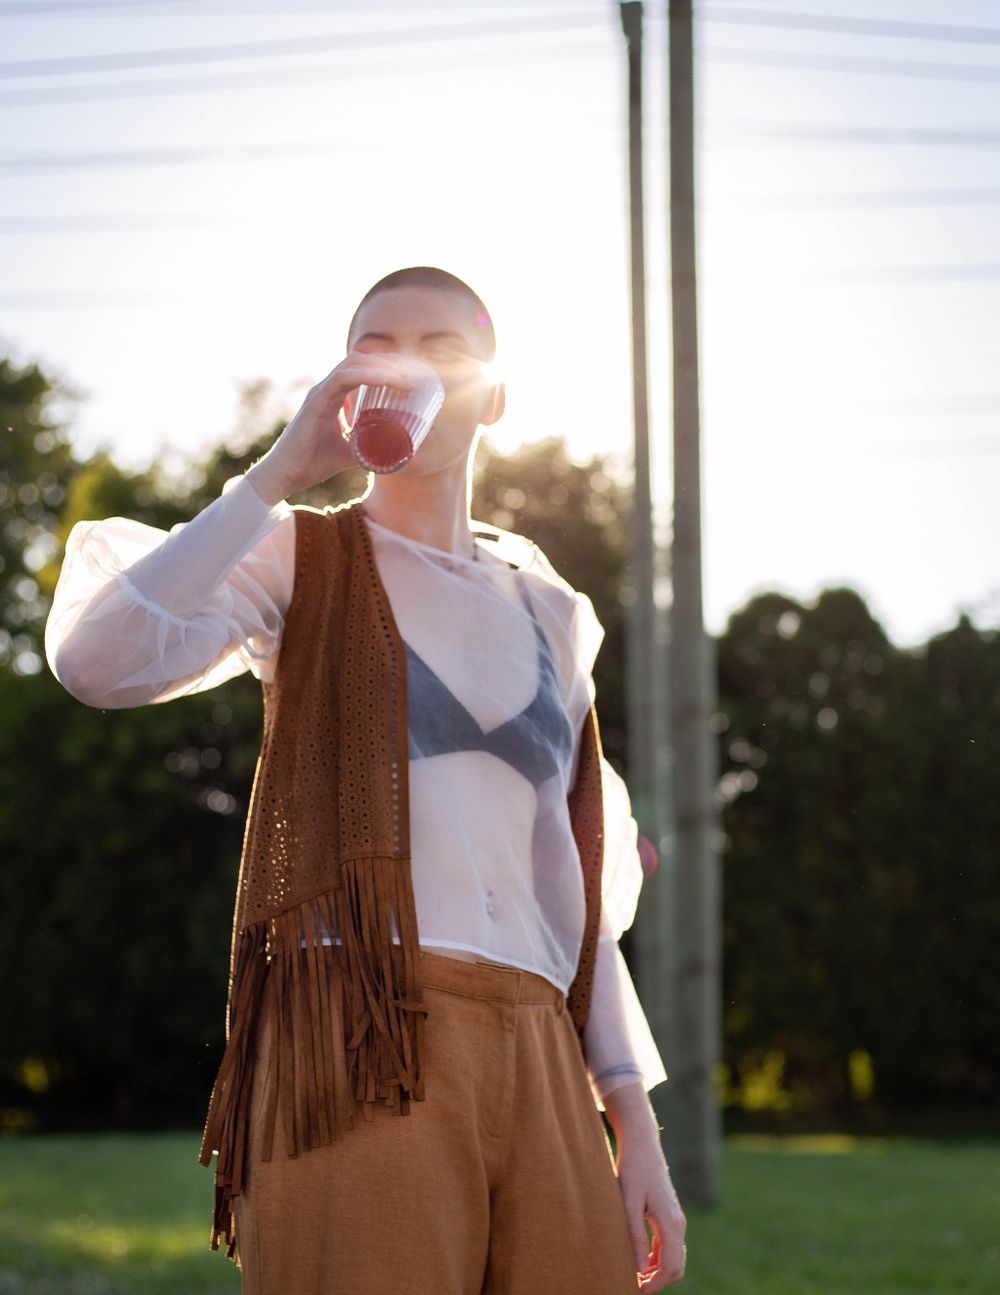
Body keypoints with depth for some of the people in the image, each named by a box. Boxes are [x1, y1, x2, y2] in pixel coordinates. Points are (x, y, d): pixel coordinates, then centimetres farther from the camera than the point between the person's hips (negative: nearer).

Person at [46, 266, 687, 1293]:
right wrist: (279, 473, -8)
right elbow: (99, 660, -11)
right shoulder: (300, 559, 9)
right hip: (359, 1059, -4)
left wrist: (636, 1128, 12)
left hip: (535, 1062, 5)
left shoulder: (548, 615, 22)